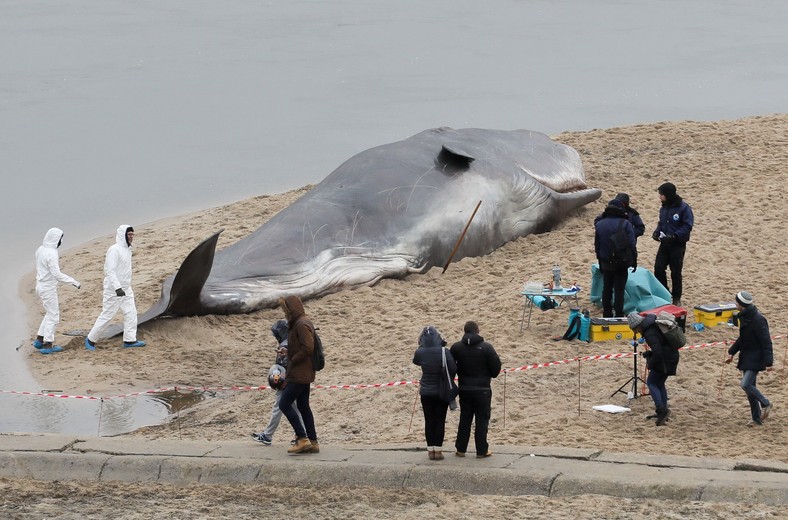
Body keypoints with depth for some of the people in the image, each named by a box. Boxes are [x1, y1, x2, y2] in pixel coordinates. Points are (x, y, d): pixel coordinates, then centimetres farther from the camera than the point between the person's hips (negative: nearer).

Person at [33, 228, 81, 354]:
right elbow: (57, 274, -25)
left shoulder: (41, 249, 4)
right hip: (48, 289, -9)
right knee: (53, 316, 2)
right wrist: (73, 282, -20)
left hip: (41, 285, 9)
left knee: (50, 313, 21)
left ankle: (39, 339, 23)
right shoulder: (51, 254, -23)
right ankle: (47, 345, 6)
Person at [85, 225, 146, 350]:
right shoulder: (114, 250, -19)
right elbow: (110, 271, -26)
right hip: (113, 291, -9)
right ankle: (90, 339, 8)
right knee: (107, 315, -3)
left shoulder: (127, 250, 11)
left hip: (126, 289, 9)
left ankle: (129, 340, 7)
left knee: (131, 312, 3)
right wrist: (117, 287, -34)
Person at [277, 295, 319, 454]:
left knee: (284, 404, -9)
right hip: (304, 374, 10)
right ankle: (313, 443, 13)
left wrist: (292, 361, -15)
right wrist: (286, 351, 8)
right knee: (303, 406, 12)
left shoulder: (302, 325, -17)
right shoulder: (296, 323, 16)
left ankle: (302, 439, -10)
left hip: (299, 374, -10)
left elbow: (307, 348, -24)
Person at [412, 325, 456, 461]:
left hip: (426, 392, 2)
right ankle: (438, 450, 5)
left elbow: (416, 362, 13)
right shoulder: (444, 352, -16)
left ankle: (430, 450, 10)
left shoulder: (420, 352, -9)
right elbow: (453, 369, -15)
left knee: (429, 421, 9)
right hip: (442, 392, -1)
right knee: (440, 421, 6)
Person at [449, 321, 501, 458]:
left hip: (464, 389, 3)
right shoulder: (486, 347, -12)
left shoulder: (456, 348, -3)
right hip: (482, 389, -3)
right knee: (482, 419, 5)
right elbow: (496, 365, -10)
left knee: (464, 419, 13)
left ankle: (460, 449, 15)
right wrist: (490, 375, 11)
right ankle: (482, 450, 5)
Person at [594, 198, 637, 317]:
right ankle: (618, 315, -2)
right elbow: (632, 245, -13)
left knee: (607, 289, 14)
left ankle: (607, 315, 18)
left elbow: (597, 245, 9)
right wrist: (634, 261, -2)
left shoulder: (599, 224, 1)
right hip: (621, 263, -4)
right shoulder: (625, 224, -13)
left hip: (606, 262, 4)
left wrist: (600, 261, 19)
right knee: (619, 290, -1)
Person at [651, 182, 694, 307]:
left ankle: (676, 298, 14)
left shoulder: (683, 208, -15)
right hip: (665, 243, 6)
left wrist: (674, 235, -25)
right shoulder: (664, 208, 6)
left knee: (676, 272, 2)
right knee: (658, 268, -2)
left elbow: (688, 226, -17)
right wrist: (657, 232, -2)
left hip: (678, 245, -6)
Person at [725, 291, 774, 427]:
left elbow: (766, 342, -21)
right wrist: (732, 352, 19)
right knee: (749, 386, 10)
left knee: (746, 384, -18)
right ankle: (757, 419, 18)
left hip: (755, 358, -9)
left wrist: (768, 362, -23)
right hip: (746, 357, 9)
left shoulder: (758, 320, -21)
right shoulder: (744, 317, 7)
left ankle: (766, 404, 3)